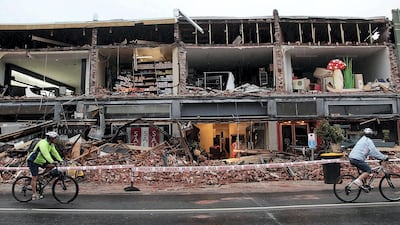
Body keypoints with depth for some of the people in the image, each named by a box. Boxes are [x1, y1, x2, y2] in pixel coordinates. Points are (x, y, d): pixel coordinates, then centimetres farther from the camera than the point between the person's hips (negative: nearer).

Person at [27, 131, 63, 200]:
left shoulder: (51, 144, 2)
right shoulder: (43, 143, -27)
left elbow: (55, 153, 5)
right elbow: (46, 154, -39)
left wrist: (61, 160, -4)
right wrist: (52, 162, -48)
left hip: (40, 161, 9)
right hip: (33, 161, -9)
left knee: (52, 166, -8)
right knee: (34, 178, -8)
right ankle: (34, 195, -5)